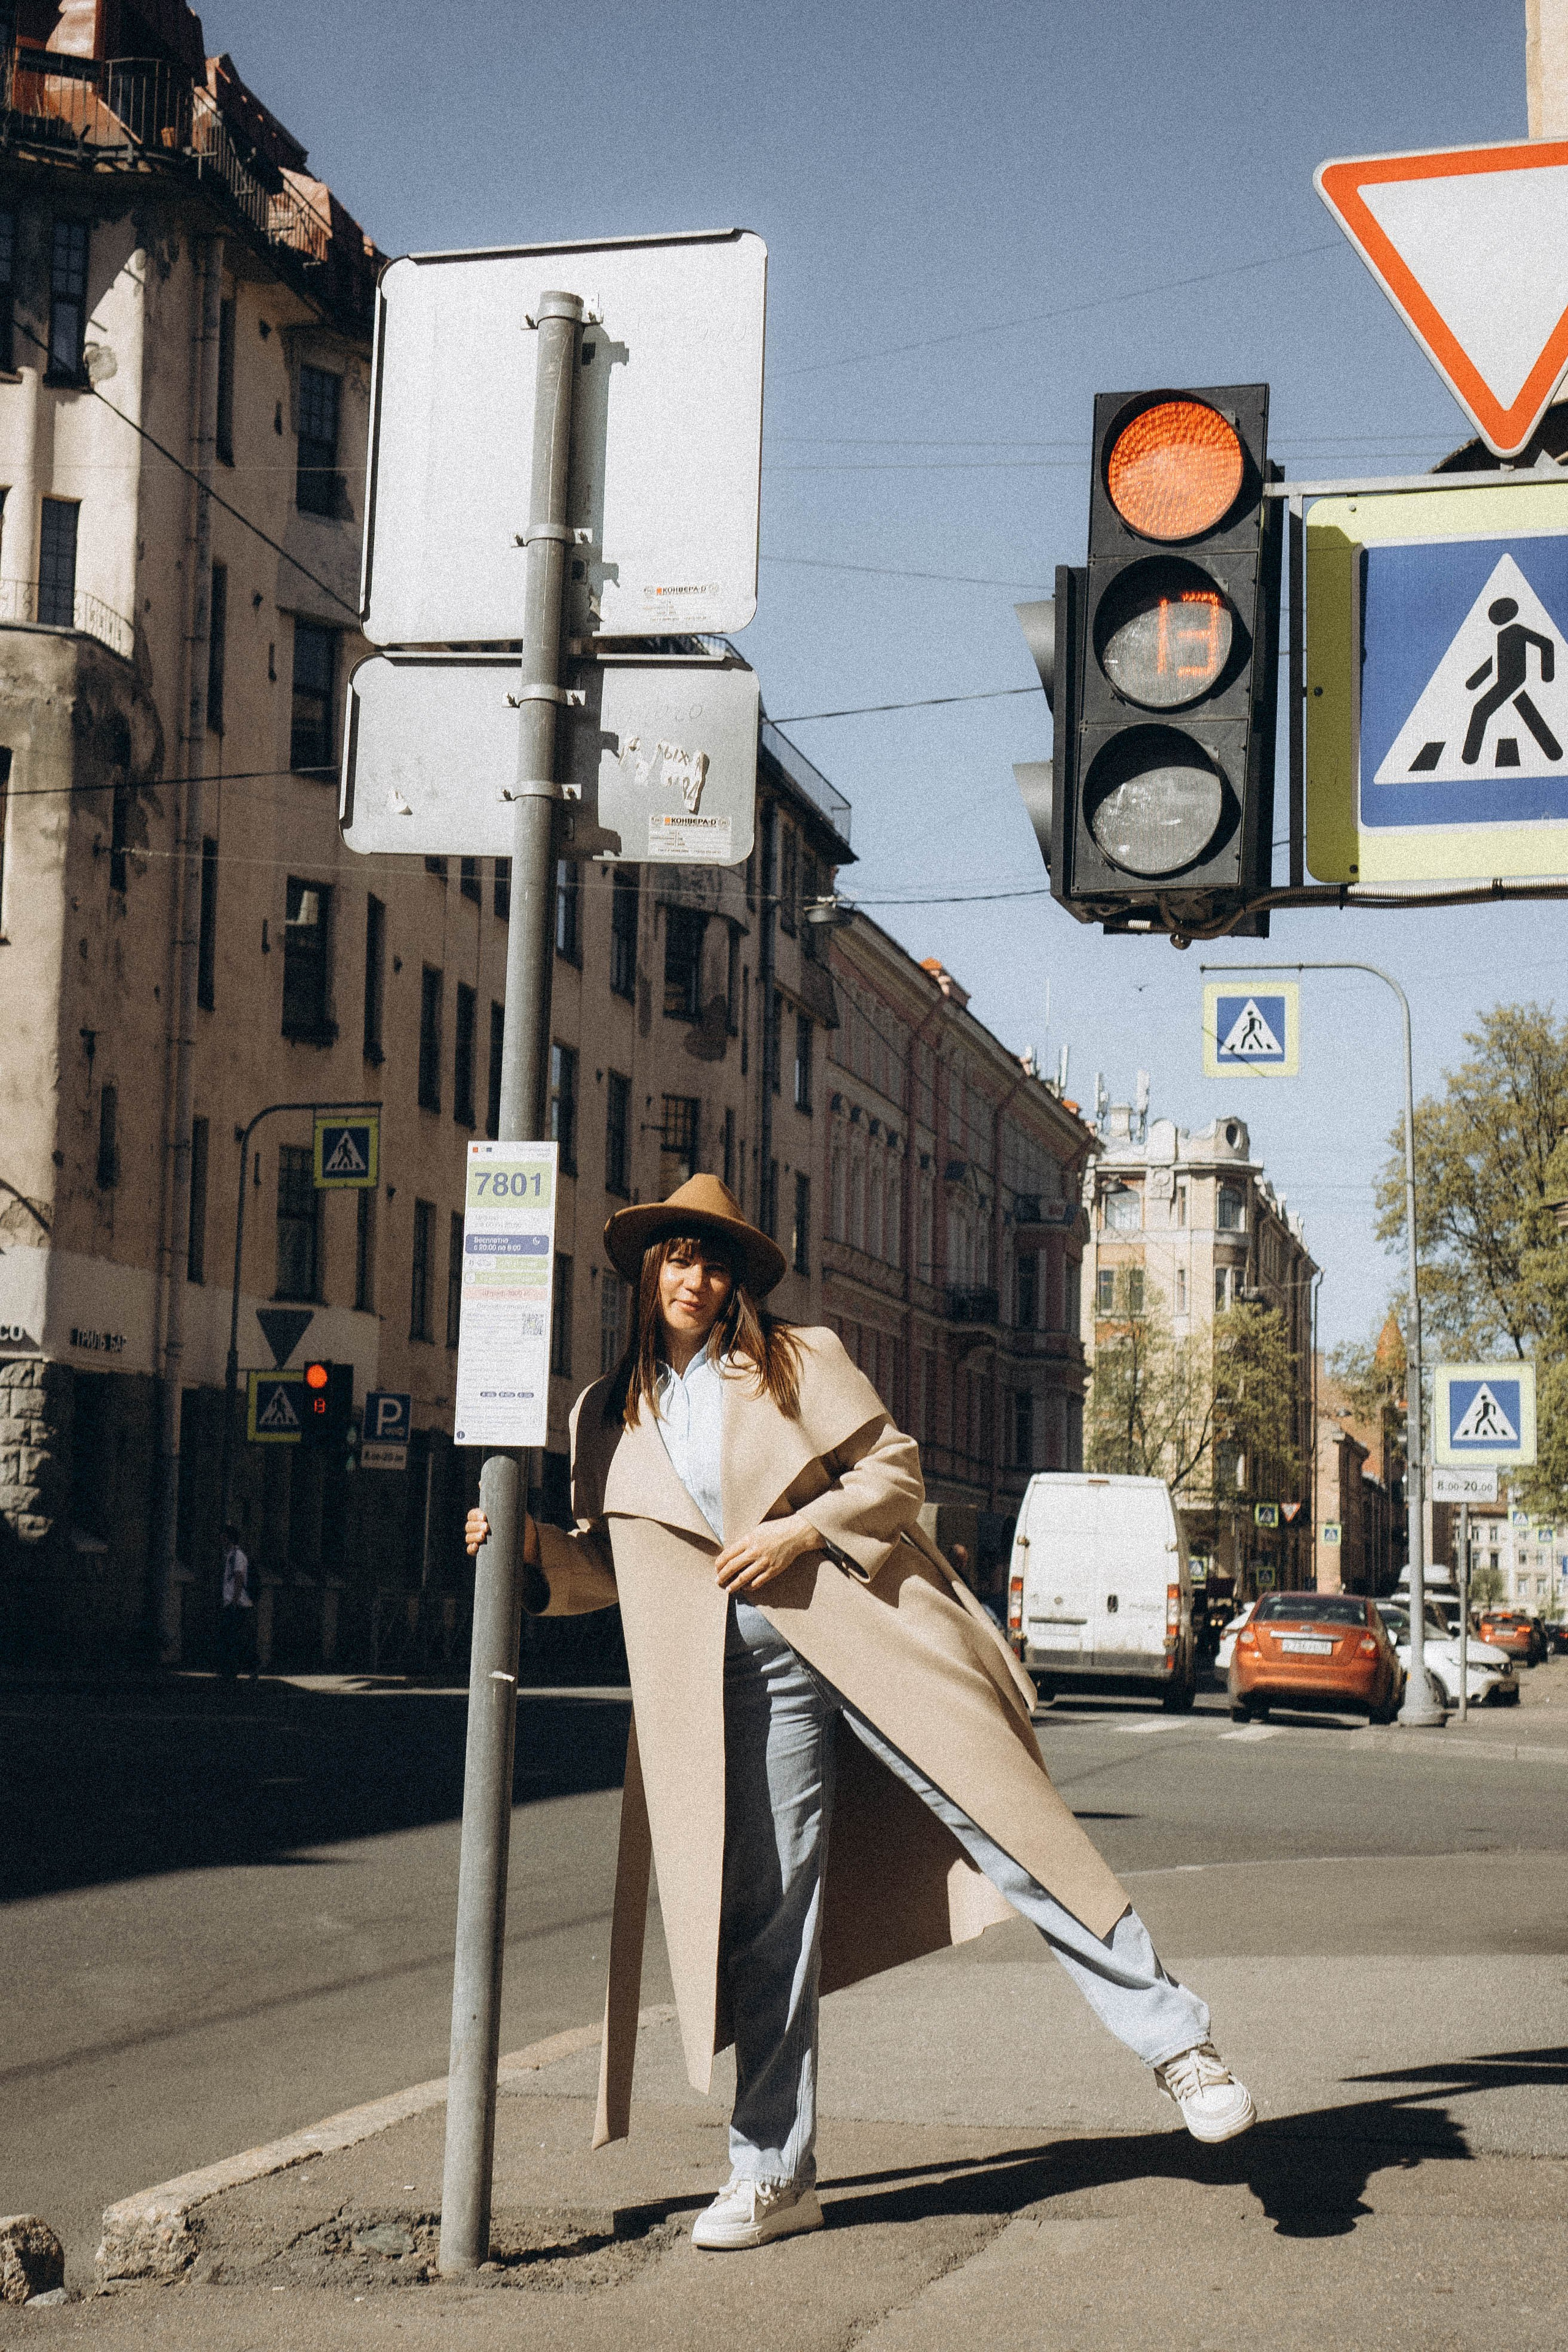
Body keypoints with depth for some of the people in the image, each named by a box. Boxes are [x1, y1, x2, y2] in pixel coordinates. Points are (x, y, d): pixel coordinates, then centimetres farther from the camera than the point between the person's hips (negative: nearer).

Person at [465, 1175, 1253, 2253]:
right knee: (766, 1905, 1)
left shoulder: (802, 1360, 8)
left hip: (865, 1630, -2)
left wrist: (799, 1530, -10)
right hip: (744, 1672, 2)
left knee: (1013, 1825, -7)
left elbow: (895, 1469, 3)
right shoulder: (608, 1417, 16)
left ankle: (1177, 2042, 1)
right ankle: (775, 2171, 11)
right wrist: (531, 1548, 3)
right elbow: (613, 1563, 21)